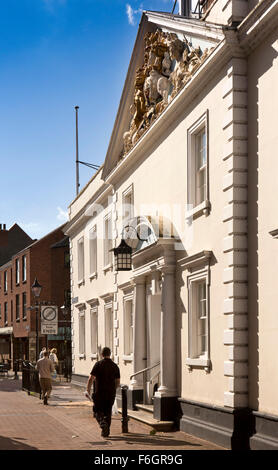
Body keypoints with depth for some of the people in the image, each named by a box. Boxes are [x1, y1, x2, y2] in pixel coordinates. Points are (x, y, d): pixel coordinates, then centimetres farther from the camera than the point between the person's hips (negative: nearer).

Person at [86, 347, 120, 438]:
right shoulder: (115, 366, 4)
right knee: (108, 412, 13)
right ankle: (106, 431, 14)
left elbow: (91, 378, -11)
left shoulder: (98, 364, -6)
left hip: (99, 393, -3)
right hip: (111, 393, 3)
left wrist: (88, 390, -3)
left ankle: (102, 422, -19)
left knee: (97, 410, 8)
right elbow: (117, 382, 7)